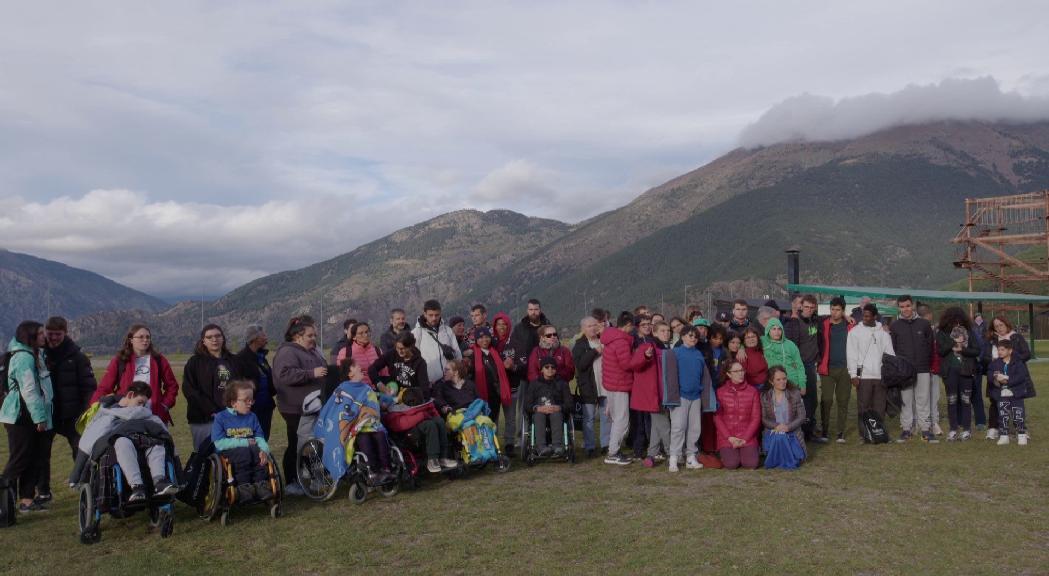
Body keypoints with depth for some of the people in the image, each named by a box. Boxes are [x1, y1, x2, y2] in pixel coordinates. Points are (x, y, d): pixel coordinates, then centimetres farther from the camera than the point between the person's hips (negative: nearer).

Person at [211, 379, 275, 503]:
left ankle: (261, 484, -25)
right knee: (243, 453, -35)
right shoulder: (220, 418, 0)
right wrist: (246, 442, -12)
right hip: (228, 453, -3)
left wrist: (264, 450, -22)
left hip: (249, 450, 3)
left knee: (258, 451, -30)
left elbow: (260, 438, 2)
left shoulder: (252, 417, 13)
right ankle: (243, 487, -30)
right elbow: (219, 443, -10)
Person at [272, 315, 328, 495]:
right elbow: (285, 374, -29)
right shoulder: (287, 352, -14)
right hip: (296, 409, -9)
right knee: (296, 446, -2)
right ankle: (290, 484, 8)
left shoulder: (313, 351, 15)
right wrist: (312, 374, -30)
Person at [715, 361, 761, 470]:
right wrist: (729, 437, -10)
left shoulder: (753, 391, 3)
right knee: (731, 464, -20)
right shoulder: (720, 392, 0)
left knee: (751, 464, -18)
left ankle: (745, 452, 15)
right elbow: (717, 418, 0)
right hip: (727, 437, -1)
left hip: (747, 437, 1)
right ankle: (726, 452, 14)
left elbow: (756, 418, 1)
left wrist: (745, 438, -8)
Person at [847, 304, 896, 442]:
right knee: (863, 408, -2)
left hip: (881, 375, 2)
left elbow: (890, 354, 10)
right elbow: (851, 354, -2)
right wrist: (853, 375, -9)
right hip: (863, 375, -2)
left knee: (879, 408, 5)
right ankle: (864, 435, 5)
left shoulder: (883, 332, 10)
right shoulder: (855, 331, 2)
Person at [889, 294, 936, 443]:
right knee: (905, 401, 3)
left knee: (924, 400, 1)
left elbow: (930, 345, 12)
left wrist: (927, 363, 6)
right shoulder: (894, 326, 5)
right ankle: (906, 429, 9)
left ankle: (926, 429, 7)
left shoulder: (924, 324, 7)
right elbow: (891, 349, 6)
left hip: (922, 369, 0)